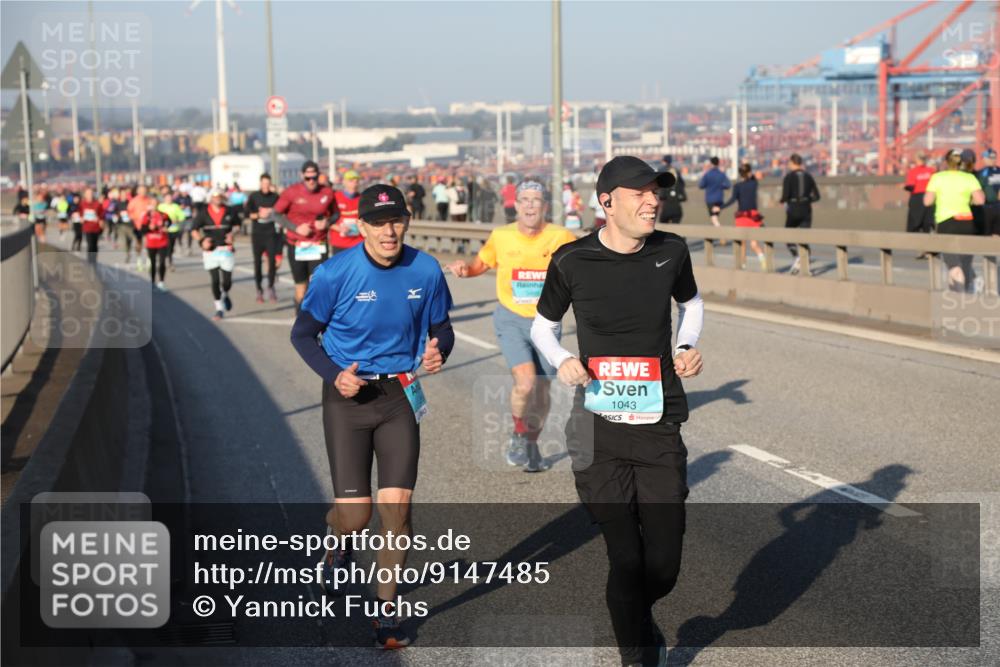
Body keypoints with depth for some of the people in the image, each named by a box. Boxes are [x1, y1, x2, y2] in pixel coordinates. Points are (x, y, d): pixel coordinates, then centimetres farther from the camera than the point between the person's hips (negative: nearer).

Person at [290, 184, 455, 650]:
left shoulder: (426, 271, -4)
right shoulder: (336, 273, -12)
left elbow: (441, 328, 10)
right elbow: (302, 334, -1)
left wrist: (438, 353, -14)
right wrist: (334, 374, -16)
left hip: (401, 394, 2)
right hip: (348, 396, -2)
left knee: (397, 504, -6)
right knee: (355, 514, -6)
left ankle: (386, 610, 13)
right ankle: (339, 542, 34)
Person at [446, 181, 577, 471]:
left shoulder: (561, 237, -8)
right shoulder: (500, 237, -5)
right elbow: (481, 264, 11)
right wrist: (465, 269, -10)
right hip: (511, 319, -1)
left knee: (542, 392, 9)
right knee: (525, 382, -21)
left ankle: (532, 447, 35)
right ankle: (518, 437, 7)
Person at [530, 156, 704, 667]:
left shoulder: (671, 251, 1)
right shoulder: (572, 261, -5)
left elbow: (691, 303, 23)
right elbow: (542, 325, 11)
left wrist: (686, 348, 4)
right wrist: (562, 361, -9)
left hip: (661, 427, 2)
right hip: (600, 431, -2)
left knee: (663, 566, 4)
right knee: (626, 558, -6)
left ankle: (634, 618, 40)